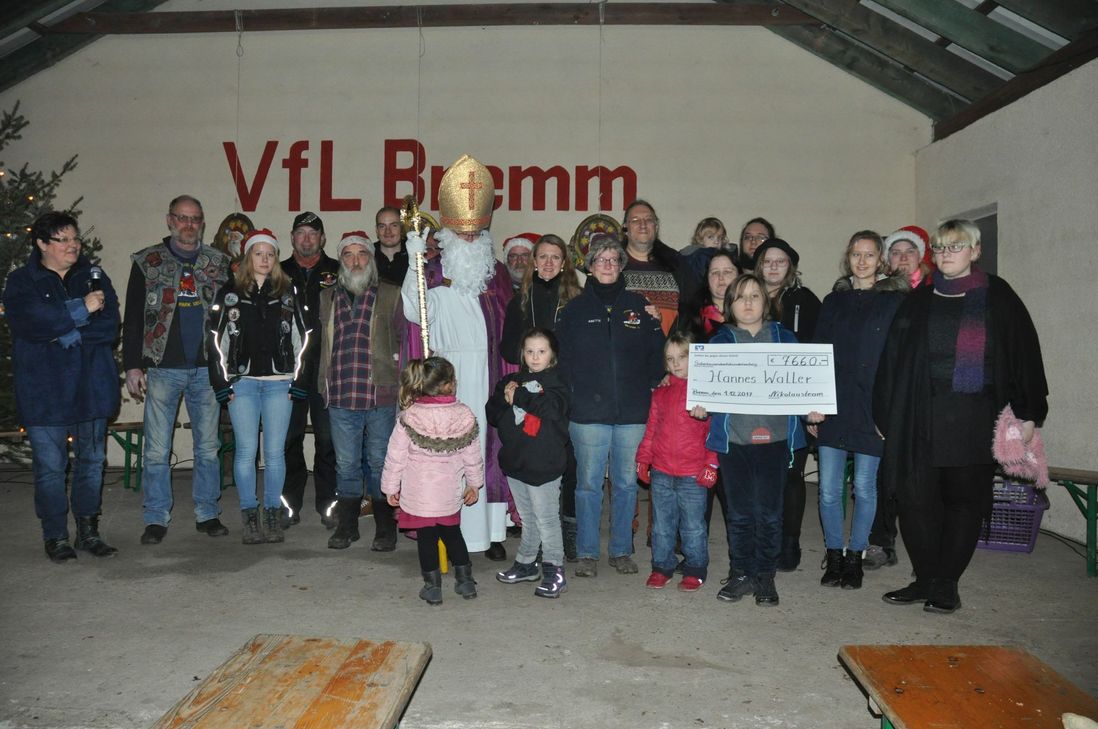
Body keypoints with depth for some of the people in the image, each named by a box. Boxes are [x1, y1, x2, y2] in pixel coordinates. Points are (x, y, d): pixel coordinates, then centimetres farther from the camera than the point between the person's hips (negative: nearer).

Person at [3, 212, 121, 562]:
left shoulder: (93, 276, 8)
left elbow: (110, 327, -3)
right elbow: (30, 323, -17)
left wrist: (68, 333, -14)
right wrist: (81, 310, -17)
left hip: (92, 385, 3)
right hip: (45, 390, -3)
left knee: (92, 461, 9)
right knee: (50, 466, 2)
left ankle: (88, 531, 21)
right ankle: (56, 536, 15)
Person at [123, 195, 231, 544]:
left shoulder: (219, 263, 8)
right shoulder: (147, 262, 4)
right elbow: (133, 318, 3)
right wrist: (132, 366, -3)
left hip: (208, 369, 2)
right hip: (163, 369, -1)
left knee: (208, 447, 7)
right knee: (157, 450, 2)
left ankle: (207, 514, 18)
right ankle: (156, 518, 13)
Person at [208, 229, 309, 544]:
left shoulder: (288, 292, 8)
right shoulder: (229, 293, 6)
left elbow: (301, 338, 8)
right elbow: (216, 340, 4)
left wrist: (297, 382, 1)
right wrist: (222, 383, -2)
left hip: (279, 382, 1)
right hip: (242, 382, 0)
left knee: (275, 452, 3)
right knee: (246, 451, 0)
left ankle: (273, 516, 13)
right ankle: (249, 517, 10)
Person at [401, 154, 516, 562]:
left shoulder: (497, 274, 14)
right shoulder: (434, 275, 3)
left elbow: (509, 329, 15)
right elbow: (415, 312, -15)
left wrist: (510, 378, 7)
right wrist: (415, 262, -22)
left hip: (491, 375, 3)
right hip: (450, 375, -3)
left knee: (492, 447, 4)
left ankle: (491, 532, 12)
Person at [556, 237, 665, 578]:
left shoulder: (639, 306, 9)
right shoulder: (575, 309, 7)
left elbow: (657, 354, 10)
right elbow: (560, 357, 4)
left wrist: (652, 390, 0)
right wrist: (567, 396, -6)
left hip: (633, 413, 1)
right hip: (587, 412, -1)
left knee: (627, 483, 9)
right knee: (588, 483, 3)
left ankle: (622, 550, 22)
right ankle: (587, 553, 15)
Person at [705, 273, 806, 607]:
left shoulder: (784, 339, 10)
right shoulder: (720, 341, 9)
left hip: (775, 436, 0)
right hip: (733, 438, 0)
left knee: (769, 511, 4)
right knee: (740, 511, 7)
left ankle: (765, 576, 17)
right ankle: (741, 573, 20)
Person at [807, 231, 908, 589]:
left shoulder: (896, 301, 1)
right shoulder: (833, 301, 12)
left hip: (872, 409, -3)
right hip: (832, 408, 3)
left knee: (864, 488, 5)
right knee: (829, 489, 3)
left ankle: (854, 557, 19)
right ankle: (833, 555, 18)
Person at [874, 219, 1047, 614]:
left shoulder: (997, 297, 4)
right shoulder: (918, 300, 11)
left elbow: (1024, 351, 1)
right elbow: (891, 360, 11)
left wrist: (1029, 413, -4)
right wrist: (884, 414, 8)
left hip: (972, 418, -2)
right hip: (919, 417, 3)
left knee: (964, 500, 4)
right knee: (915, 499, 1)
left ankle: (946, 585, 15)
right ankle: (925, 580, 14)